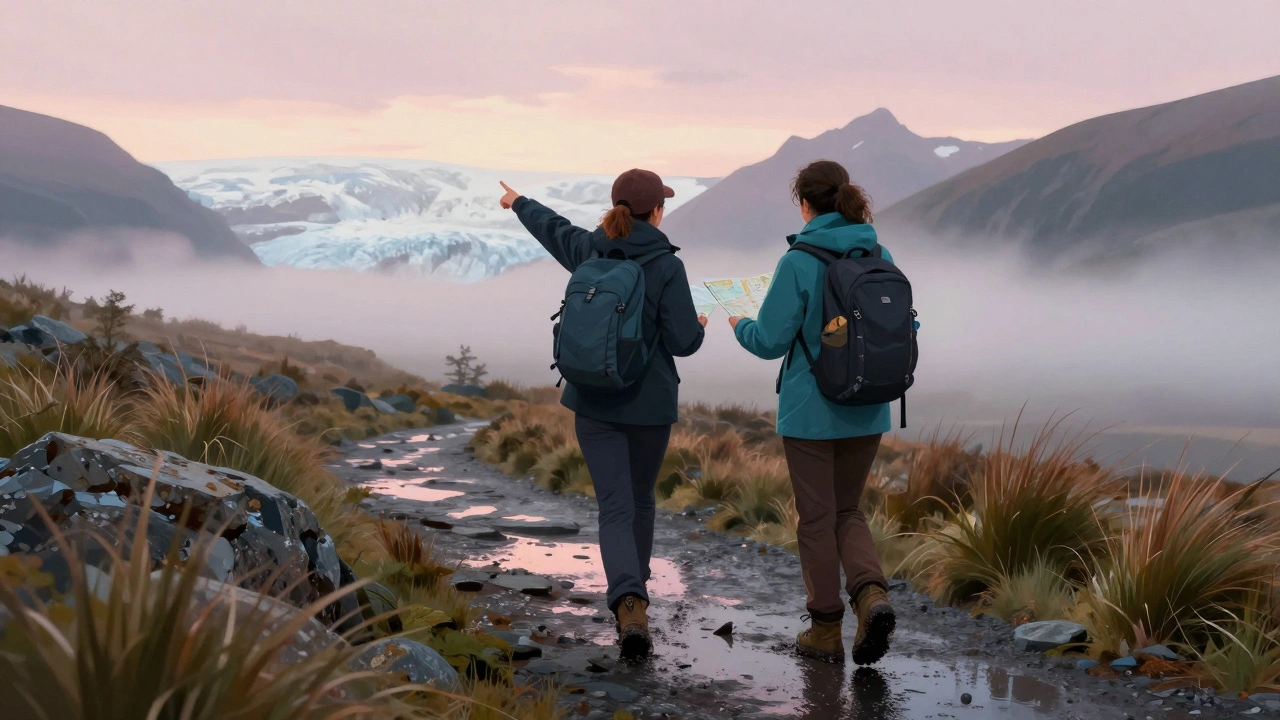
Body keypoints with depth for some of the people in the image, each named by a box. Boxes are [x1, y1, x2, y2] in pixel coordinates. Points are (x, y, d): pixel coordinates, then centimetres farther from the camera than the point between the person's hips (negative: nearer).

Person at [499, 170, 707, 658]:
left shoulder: (587, 250, 1)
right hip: (650, 403, -2)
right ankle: (633, 595, 33)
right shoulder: (666, 265, -12)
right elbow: (683, 342, -14)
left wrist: (519, 203, 45)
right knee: (640, 502, 19)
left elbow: (551, 227, 23)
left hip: (594, 403, 2)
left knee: (616, 508, -3)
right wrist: (698, 326, 10)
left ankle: (628, 604, -24)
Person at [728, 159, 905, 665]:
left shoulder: (799, 262, -15)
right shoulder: (880, 258, 0)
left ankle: (826, 631, 17)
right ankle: (871, 593, -5)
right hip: (868, 413, 5)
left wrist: (740, 326, 8)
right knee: (847, 510, 19)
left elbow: (771, 340, -13)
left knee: (817, 518, 8)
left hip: (811, 411, -5)